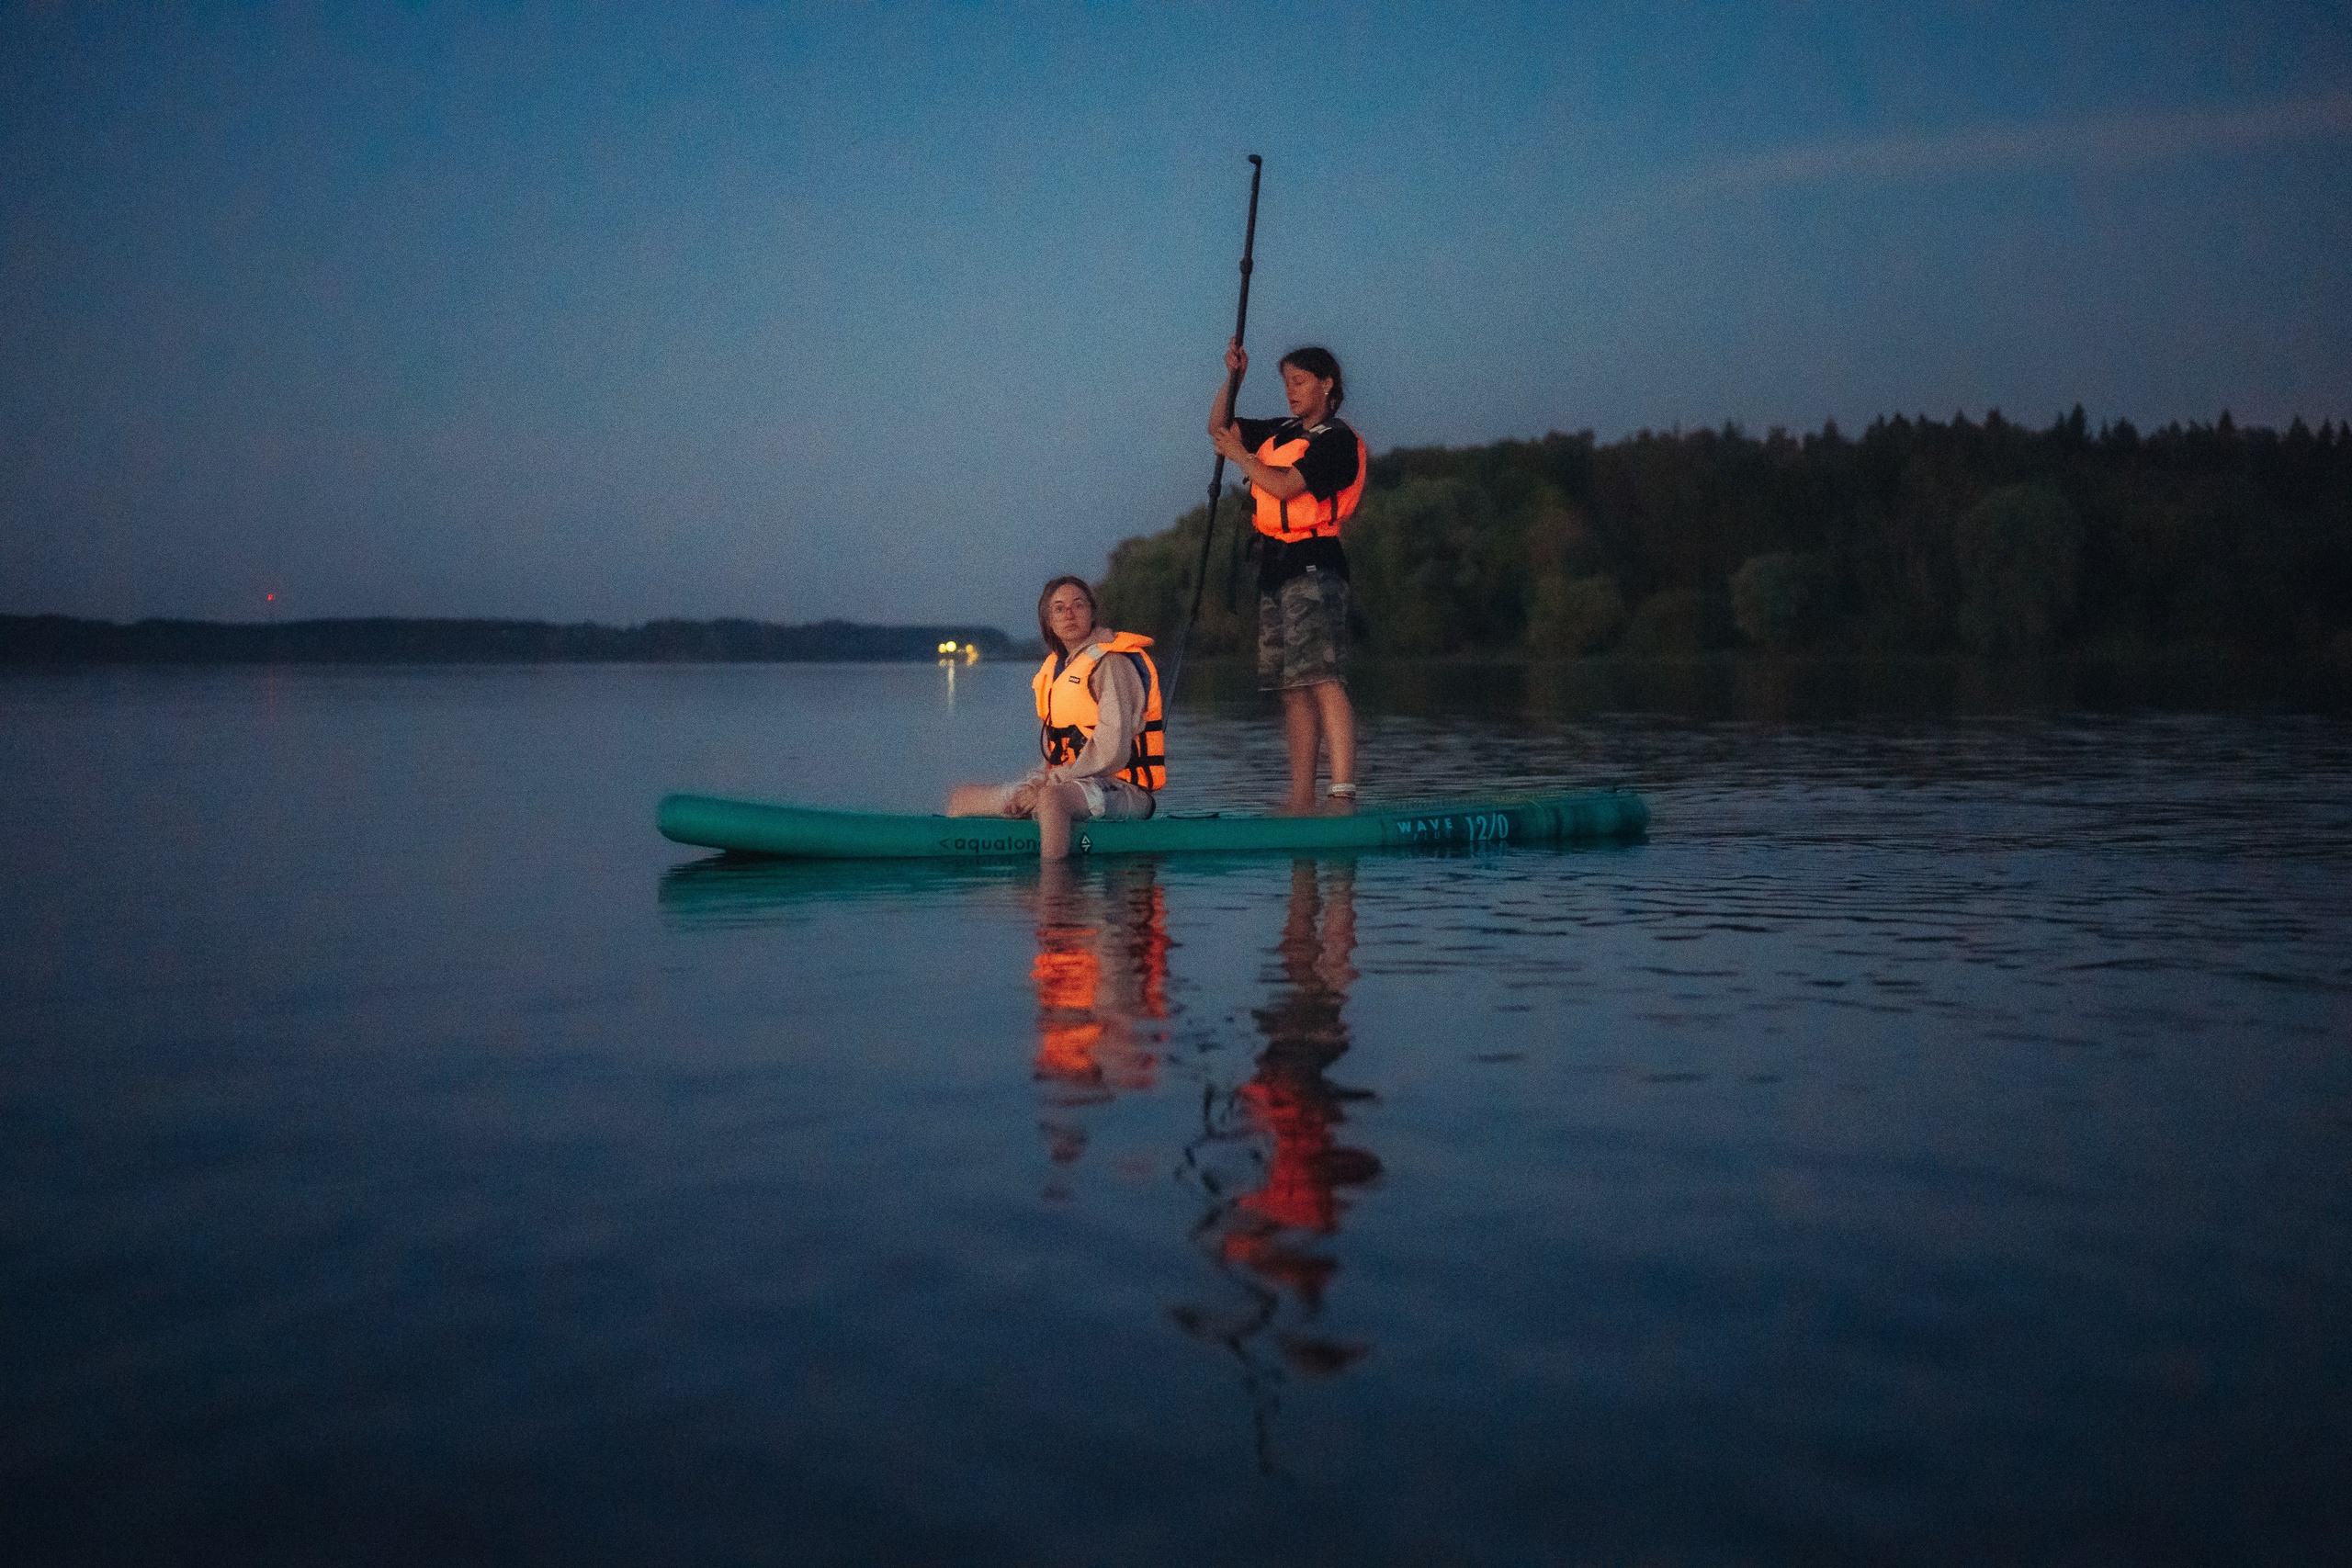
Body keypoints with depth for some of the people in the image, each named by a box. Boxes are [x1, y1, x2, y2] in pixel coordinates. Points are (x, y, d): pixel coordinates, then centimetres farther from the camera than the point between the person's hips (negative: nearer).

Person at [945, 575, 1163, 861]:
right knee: (962, 797, 7)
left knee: (1051, 797, -42)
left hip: (1124, 791, -9)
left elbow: (1111, 753, -21)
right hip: (1069, 782, 9)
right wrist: (1036, 782, -3)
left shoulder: (1112, 665, -12)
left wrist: (1048, 781, -16)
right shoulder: (1055, 666, 15)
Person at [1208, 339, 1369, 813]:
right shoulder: (1280, 432, 19)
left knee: (1322, 679, -18)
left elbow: (1285, 486, -16)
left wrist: (1241, 456, -3)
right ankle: (1301, 799, 8)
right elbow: (1219, 428, 28)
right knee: (1291, 686, 6)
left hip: (1313, 565, -8)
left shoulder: (1336, 440, -6)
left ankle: (1343, 792, -25)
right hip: (1276, 563, 8)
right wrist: (1233, 378, 13)